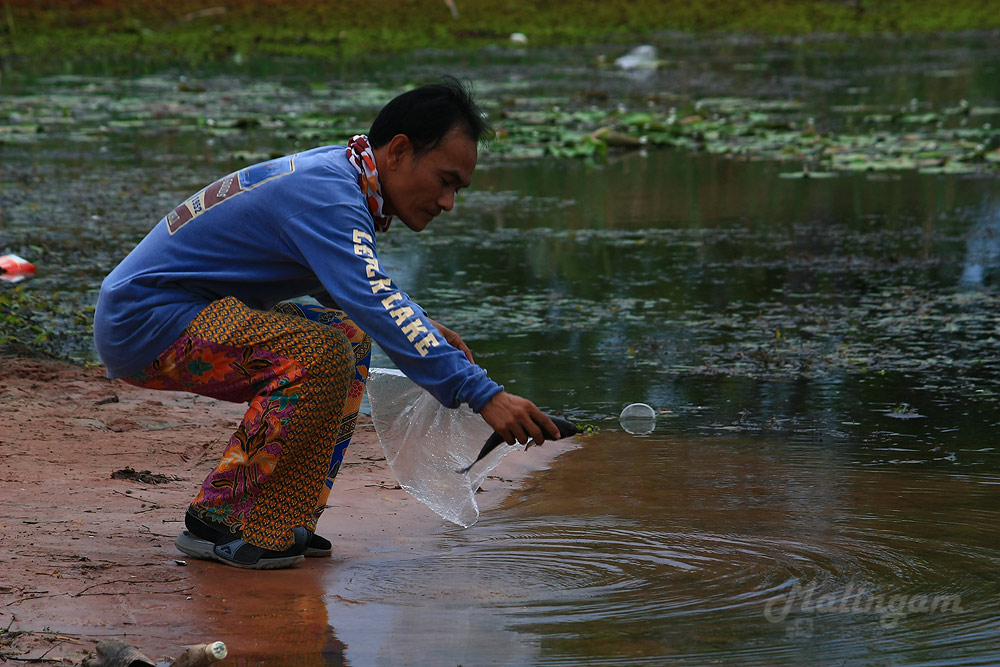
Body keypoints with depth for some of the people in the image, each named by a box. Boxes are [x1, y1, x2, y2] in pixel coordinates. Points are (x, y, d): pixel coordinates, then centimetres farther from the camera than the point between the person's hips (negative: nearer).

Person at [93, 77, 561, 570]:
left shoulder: (339, 175, 8)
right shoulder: (325, 194, -22)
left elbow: (355, 287, 27)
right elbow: (375, 305, -34)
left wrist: (429, 333, 10)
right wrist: (483, 395, -39)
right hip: (141, 321, -10)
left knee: (349, 336, 12)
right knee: (321, 352, -25)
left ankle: (280, 523, 7)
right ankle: (219, 520, -14)